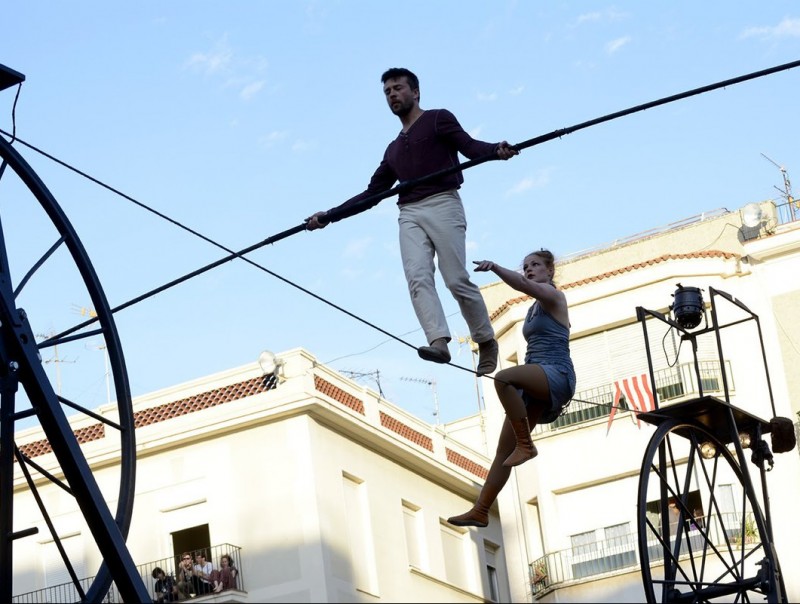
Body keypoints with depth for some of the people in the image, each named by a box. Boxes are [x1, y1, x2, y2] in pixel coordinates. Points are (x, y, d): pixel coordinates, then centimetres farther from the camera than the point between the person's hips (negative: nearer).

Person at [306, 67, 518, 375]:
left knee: (457, 279, -11)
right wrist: (330, 216, 23)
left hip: (442, 205, -5)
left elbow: (470, 146, -5)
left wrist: (495, 150, -28)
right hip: (409, 214, 5)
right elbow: (372, 193, 29)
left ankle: (486, 341, 5)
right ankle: (438, 341, -32)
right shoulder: (394, 149, 29)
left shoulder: (438, 119, 11)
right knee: (418, 278, -18)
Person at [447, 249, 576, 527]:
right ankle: (480, 511, 1)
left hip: (556, 374, -8)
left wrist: (495, 267, -36)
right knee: (504, 449, 1)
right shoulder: (533, 309, 25)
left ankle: (525, 444, -25)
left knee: (503, 377, -36)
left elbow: (522, 285, -20)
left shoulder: (554, 297, 1)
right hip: (535, 382, 9)